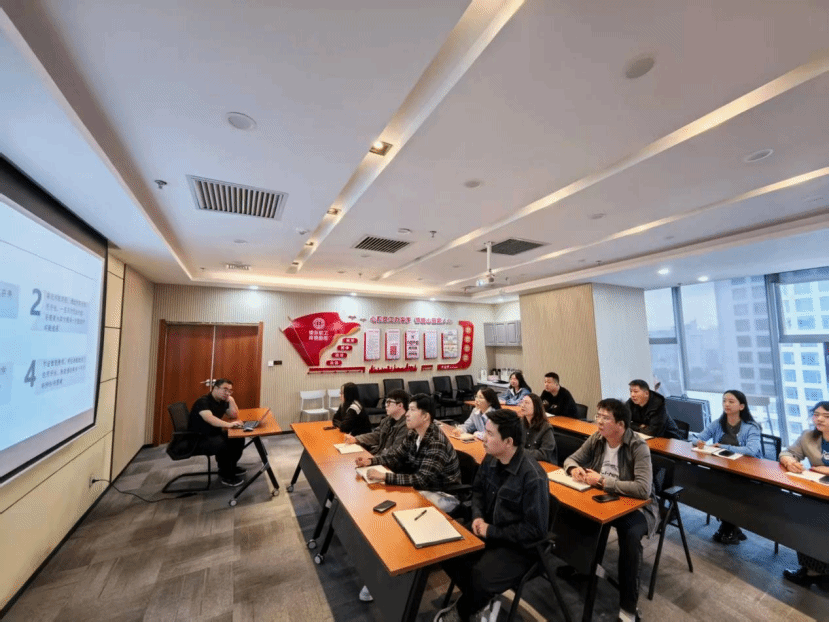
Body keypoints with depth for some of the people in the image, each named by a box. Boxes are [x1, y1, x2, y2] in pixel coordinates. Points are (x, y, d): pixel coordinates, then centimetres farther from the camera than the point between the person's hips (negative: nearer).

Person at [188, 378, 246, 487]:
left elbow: (235, 416, 5)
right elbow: (210, 418, -39)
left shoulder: (222, 402, 6)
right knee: (221, 444, -33)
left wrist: (231, 400, -7)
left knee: (239, 439, -6)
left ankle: (231, 466, 16)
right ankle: (225, 475, -13)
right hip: (198, 438, -9)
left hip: (214, 434, 9)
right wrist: (229, 424, -51)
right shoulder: (203, 402, -21)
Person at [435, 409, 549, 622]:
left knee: (480, 579, -24)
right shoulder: (491, 459, -7)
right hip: (487, 531, 6)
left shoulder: (533, 477, -28)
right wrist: (477, 516, -8)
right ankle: (484, 602, 13)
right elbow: (478, 490, 11)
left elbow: (536, 530, -22)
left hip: (518, 546, -6)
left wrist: (492, 531, -18)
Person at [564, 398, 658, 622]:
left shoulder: (638, 447, -22)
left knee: (630, 536, -32)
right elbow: (571, 458, 4)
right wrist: (574, 468, -20)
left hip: (636, 505, -5)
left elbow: (643, 489, -32)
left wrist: (602, 481, -29)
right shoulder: (596, 439, -6)